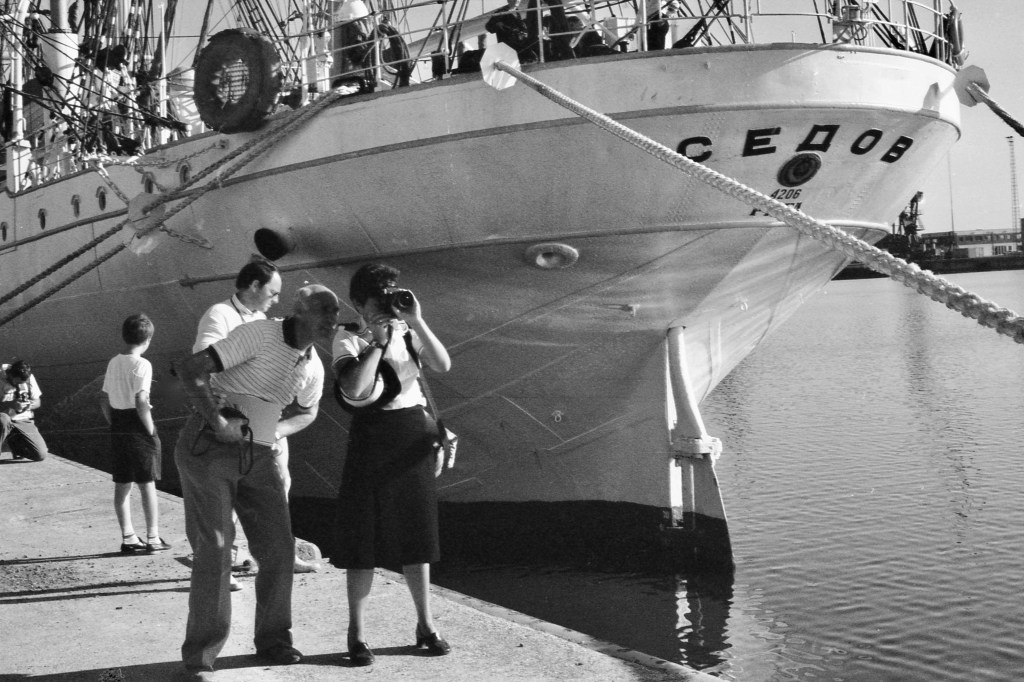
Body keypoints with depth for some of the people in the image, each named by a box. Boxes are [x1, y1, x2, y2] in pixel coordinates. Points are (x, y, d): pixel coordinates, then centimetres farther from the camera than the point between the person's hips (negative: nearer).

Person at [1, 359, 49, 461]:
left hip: (23, 421, 4)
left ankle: (15, 443, 23)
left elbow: (38, 401, 8)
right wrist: (11, 404, -32)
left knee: (41, 455, -8)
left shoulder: (29, 378, 1)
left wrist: (30, 405, -16)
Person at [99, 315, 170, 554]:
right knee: (147, 484, 1)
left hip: (118, 427, 7)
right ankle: (153, 538, 5)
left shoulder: (113, 363, 8)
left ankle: (128, 537, 16)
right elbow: (141, 401, -22)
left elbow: (104, 399, 11)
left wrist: (114, 425, 17)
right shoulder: (142, 365, -14)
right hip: (138, 426, -7)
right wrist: (151, 432, -14)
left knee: (122, 484, 10)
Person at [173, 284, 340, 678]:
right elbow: (190, 369, -22)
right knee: (214, 550, -7)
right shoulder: (260, 335, -16)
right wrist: (218, 422, -24)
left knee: (279, 549, 3)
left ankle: (273, 641, 19)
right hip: (209, 448, -7)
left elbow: (308, 412, 27)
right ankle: (200, 656, 5)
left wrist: (276, 431, 8)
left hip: (258, 457, 7)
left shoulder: (313, 368, 7)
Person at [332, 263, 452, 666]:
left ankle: (425, 624, 23)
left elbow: (443, 365, -10)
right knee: (365, 539, 1)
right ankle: (357, 632, 13)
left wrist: (417, 322, -16)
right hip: (373, 437, -4)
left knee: (417, 532, 11)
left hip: (416, 436, 4)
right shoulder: (348, 339, -7)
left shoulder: (407, 331, 5)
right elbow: (355, 390, -24)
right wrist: (378, 341, -20)